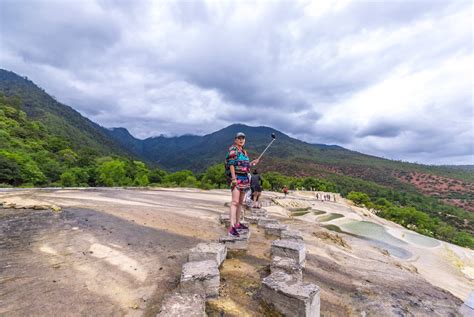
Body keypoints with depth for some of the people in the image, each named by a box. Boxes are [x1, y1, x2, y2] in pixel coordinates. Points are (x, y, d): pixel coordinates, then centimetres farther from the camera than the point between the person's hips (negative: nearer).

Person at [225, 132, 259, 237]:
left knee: (240, 202, 12)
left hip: (244, 178, 9)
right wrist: (234, 178, -23)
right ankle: (232, 227, -18)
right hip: (236, 178, -9)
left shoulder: (244, 151, 17)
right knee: (235, 201, -16)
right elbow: (231, 164, -16)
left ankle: (237, 223, 22)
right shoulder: (233, 149, -8)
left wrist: (252, 163, 11)